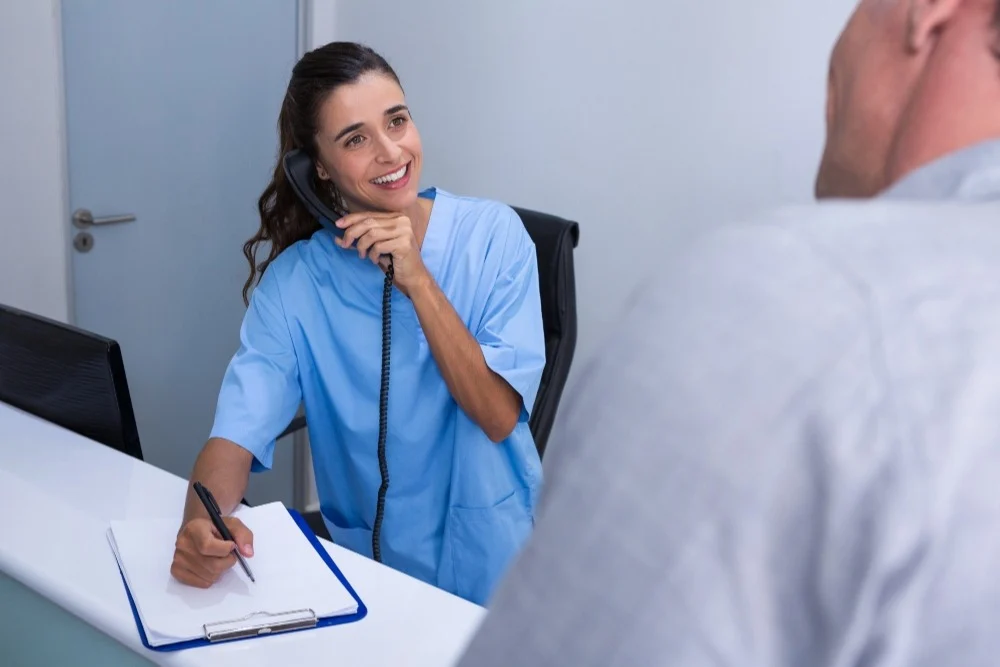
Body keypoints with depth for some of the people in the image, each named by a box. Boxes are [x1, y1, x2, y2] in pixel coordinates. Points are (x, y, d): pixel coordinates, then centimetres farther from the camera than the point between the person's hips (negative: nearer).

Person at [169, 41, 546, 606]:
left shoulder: (492, 234, -6)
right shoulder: (296, 279, -5)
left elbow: (499, 416, -11)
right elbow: (237, 434, -13)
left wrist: (417, 280, -20)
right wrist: (203, 524, -35)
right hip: (365, 569, 1)